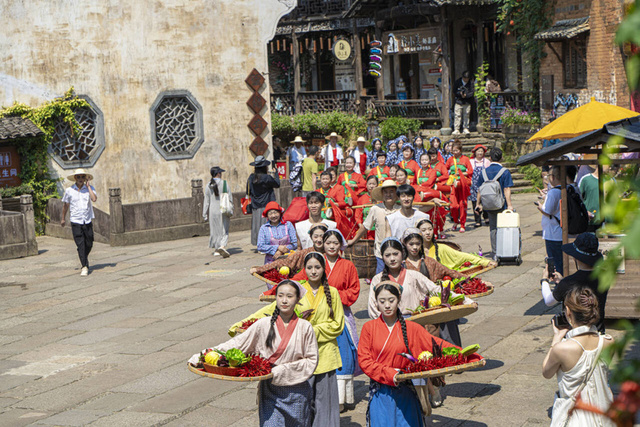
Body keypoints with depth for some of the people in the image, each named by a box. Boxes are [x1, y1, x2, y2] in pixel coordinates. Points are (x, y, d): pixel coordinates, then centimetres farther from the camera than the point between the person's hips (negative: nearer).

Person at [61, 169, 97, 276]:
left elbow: (94, 199, -17)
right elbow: (65, 205, 13)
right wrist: (63, 218, 20)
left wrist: (88, 186, -13)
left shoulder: (90, 188, 1)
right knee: (80, 245, -10)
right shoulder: (69, 191, 1)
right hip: (75, 221, -2)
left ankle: (84, 260, 34)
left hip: (87, 221, 2)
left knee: (89, 244, 8)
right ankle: (84, 267, -9)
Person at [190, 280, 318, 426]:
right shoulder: (264, 325, -1)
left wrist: (283, 370, -12)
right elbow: (236, 344, -1)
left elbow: (311, 360, -2)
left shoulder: (305, 328, -4)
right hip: (270, 391, 0)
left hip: (296, 392, 0)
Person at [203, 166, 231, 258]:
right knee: (224, 230, 1)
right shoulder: (224, 183, -6)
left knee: (215, 230, 12)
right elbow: (229, 198, -5)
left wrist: (205, 214, 9)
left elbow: (206, 201, 3)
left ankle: (216, 250, 15)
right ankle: (223, 246, -22)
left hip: (213, 210, 2)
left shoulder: (208, 186, 0)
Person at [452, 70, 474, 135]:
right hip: (458, 101, -1)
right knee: (457, 115, -6)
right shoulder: (457, 82, 2)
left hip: (467, 102, 1)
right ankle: (456, 129, -4)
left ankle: (465, 129, 13)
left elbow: (472, 92, -2)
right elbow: (454, 91, 3)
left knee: (466, 116, 4)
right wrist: (460, 93, -16)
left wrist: (466, 95, -20)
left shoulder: (471, 83, 1)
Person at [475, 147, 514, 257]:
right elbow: (507, 189, -12)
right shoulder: (505, 171, -7)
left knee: (493, 228, 9)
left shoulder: (484, 172, 4)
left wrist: (478, 204, 15)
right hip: (501, 205, -3)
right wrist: (509, 205, -13)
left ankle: (495, 253, 10)